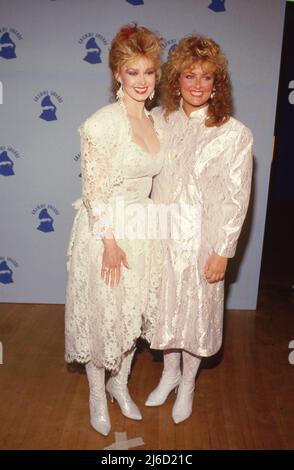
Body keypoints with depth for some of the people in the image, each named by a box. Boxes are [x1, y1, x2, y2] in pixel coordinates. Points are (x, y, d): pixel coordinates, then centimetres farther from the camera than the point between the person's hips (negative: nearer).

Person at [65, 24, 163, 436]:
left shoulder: (155, 122, 5)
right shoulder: (103, 122, -17)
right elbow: (94, 189, -18)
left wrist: (149, 227, 11)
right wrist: (110, 243, -17)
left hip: (143, 231, 7)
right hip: (105, 231, -6)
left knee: (133, 312, 18)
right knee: (101, 315, 9)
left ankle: (120, 383, 41)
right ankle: (97, 393, 33)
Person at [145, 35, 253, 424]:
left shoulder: (234, 134, -14)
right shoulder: (159, 119, -2)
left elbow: (236, 198, -11)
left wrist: (222, 252, -10)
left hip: (201, 239, -3)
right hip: (160, 234, 4)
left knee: (196, 310, 13)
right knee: (164, 306, 18)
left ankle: (188, 383, 40)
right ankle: (170, 372, 45)